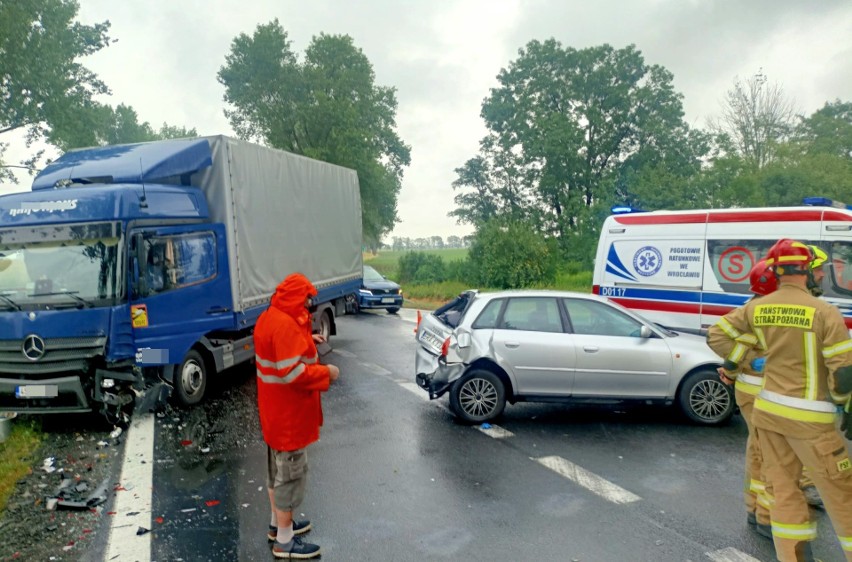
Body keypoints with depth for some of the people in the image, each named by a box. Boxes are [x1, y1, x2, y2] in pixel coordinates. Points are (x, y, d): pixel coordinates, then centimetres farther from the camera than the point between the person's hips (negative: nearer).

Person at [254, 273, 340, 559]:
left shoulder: (269, 317, 5)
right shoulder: (286, 325, -27)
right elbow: (294, 374, -31)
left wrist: (307, 340, 10)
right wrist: (327, 372, -20)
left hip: (275, 412, 10)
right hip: (289, 416, -10)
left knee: (277, 471, 22)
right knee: (291, 475, 3)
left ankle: (278, 524, 39)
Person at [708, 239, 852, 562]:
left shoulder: (756, 308, -1)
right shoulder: (825, 312, -13)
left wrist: (734, 363, 22)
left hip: (767, 410, 5)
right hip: (810, 419, -4)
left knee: (782, 487, 12)